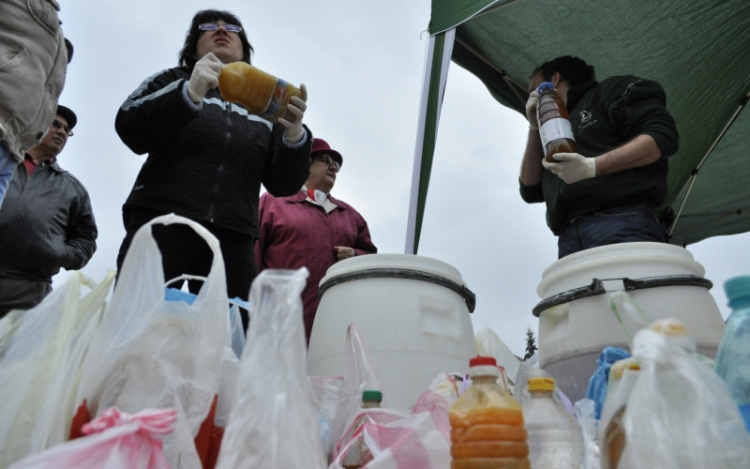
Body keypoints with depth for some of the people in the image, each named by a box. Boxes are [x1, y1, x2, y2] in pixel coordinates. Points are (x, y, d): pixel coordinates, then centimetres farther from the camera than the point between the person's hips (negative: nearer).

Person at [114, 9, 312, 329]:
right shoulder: (175, 81, 18)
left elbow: (284, 184, 10)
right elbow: (130, 130, 0)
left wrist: (294, 136, -11)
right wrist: (191, 92, -16)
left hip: (231, 239, 1)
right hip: (161, 222, 0)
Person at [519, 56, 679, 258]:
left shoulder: (610, 90, 16)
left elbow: (662, 136, 1)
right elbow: (531, 191, 24)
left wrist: (592, 166, -10)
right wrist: (534, 127, 21)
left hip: (621, 222, -5)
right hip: (570, 236, 5)